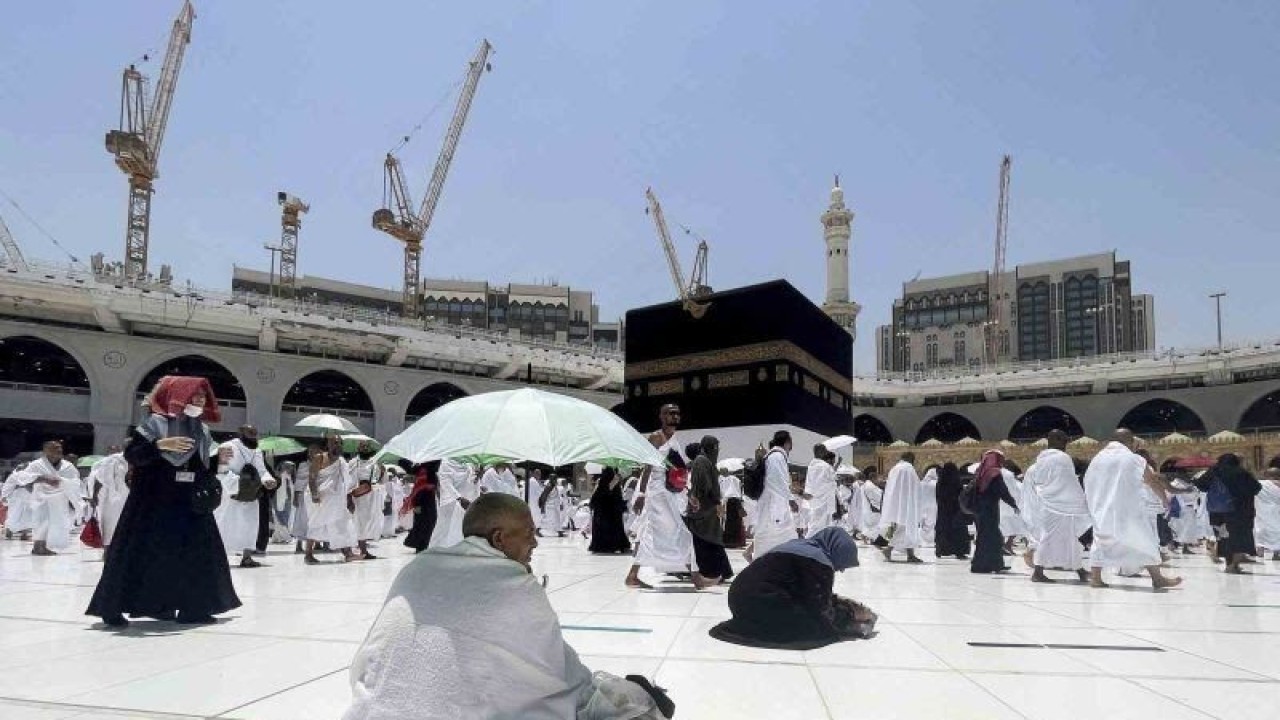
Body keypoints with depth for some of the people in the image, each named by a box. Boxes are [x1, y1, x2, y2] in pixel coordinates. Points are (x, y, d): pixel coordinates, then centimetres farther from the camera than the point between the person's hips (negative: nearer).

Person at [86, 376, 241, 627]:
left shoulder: (201, 430, 12)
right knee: (141, 553, -4)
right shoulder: (156, 423, -7)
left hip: (190, 504, 7)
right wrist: (160, 445, -27)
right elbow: (131, 455, -15)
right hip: (155, 502, -7)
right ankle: (112, 607, 8)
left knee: (197, 553, 6)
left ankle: (193, 608, 15)